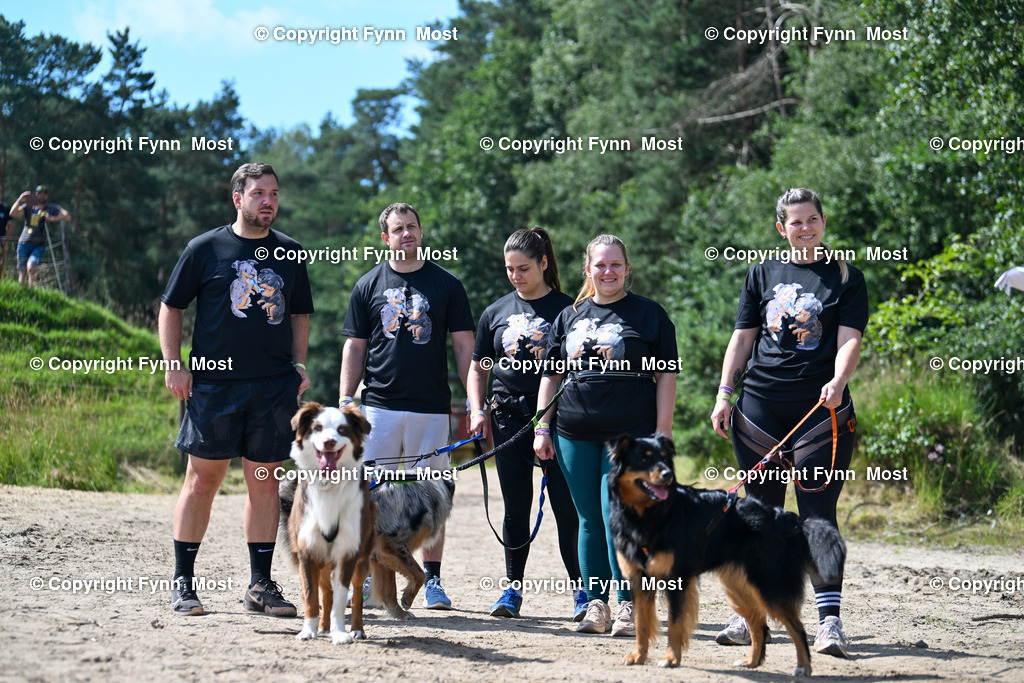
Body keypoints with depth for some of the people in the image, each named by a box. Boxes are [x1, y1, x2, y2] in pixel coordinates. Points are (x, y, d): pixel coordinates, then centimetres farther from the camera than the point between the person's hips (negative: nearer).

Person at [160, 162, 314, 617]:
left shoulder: (289, 252, 13)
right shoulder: (206, 248, 3)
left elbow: (299, 314, 21)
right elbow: (171, 307, 6)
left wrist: (298, 365, 9)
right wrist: (173, 364, -3)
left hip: (275, 387, 3)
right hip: (213, 383, -3)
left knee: (265, 481, 5)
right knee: (203, 478, -1)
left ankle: (260, 583, 12)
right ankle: (182, 583, 7)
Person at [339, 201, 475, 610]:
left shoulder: (446, 285, 6)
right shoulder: (368, 285, 9)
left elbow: (464, 346, 6)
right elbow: (355, 348, 10)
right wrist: (345, 401, 2)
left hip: (432, 408, -1)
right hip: (379, 406, 1)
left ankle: (432, 580, 11)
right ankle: (366, 577, 7)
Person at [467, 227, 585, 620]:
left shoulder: (566, 309, 1)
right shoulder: (496, 313, 11)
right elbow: (478, 367, 18)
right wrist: (477, 411, 4)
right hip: (509, 417, 3)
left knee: (567, 506, -5)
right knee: (516, 507, 7)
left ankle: (582, 591, 2)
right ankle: (513, 589, 15)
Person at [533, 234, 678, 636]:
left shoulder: (649, 315, 4)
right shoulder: (569, 317, 15)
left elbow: (666, 375, 2)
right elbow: (551, 375, 18)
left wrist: (662, 429, -6)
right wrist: (542, 428, 12)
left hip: (630, 433, -4)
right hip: (575, 434, 4)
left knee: (616, 515, -11)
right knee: (589, 519, 7)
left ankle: (628, 606, -2)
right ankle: (596, 606, 14)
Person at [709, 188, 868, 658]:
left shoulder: (846, 277, 5)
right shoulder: (763, 273, 12)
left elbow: (849, 339, -5)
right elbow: (742, 338, 14)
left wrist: (838, 381, -23)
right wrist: (724, 394, 5)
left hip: (821, 409, -3)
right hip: (760, 408, 3)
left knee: (818, 513, -7)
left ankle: (829, 620, -7)